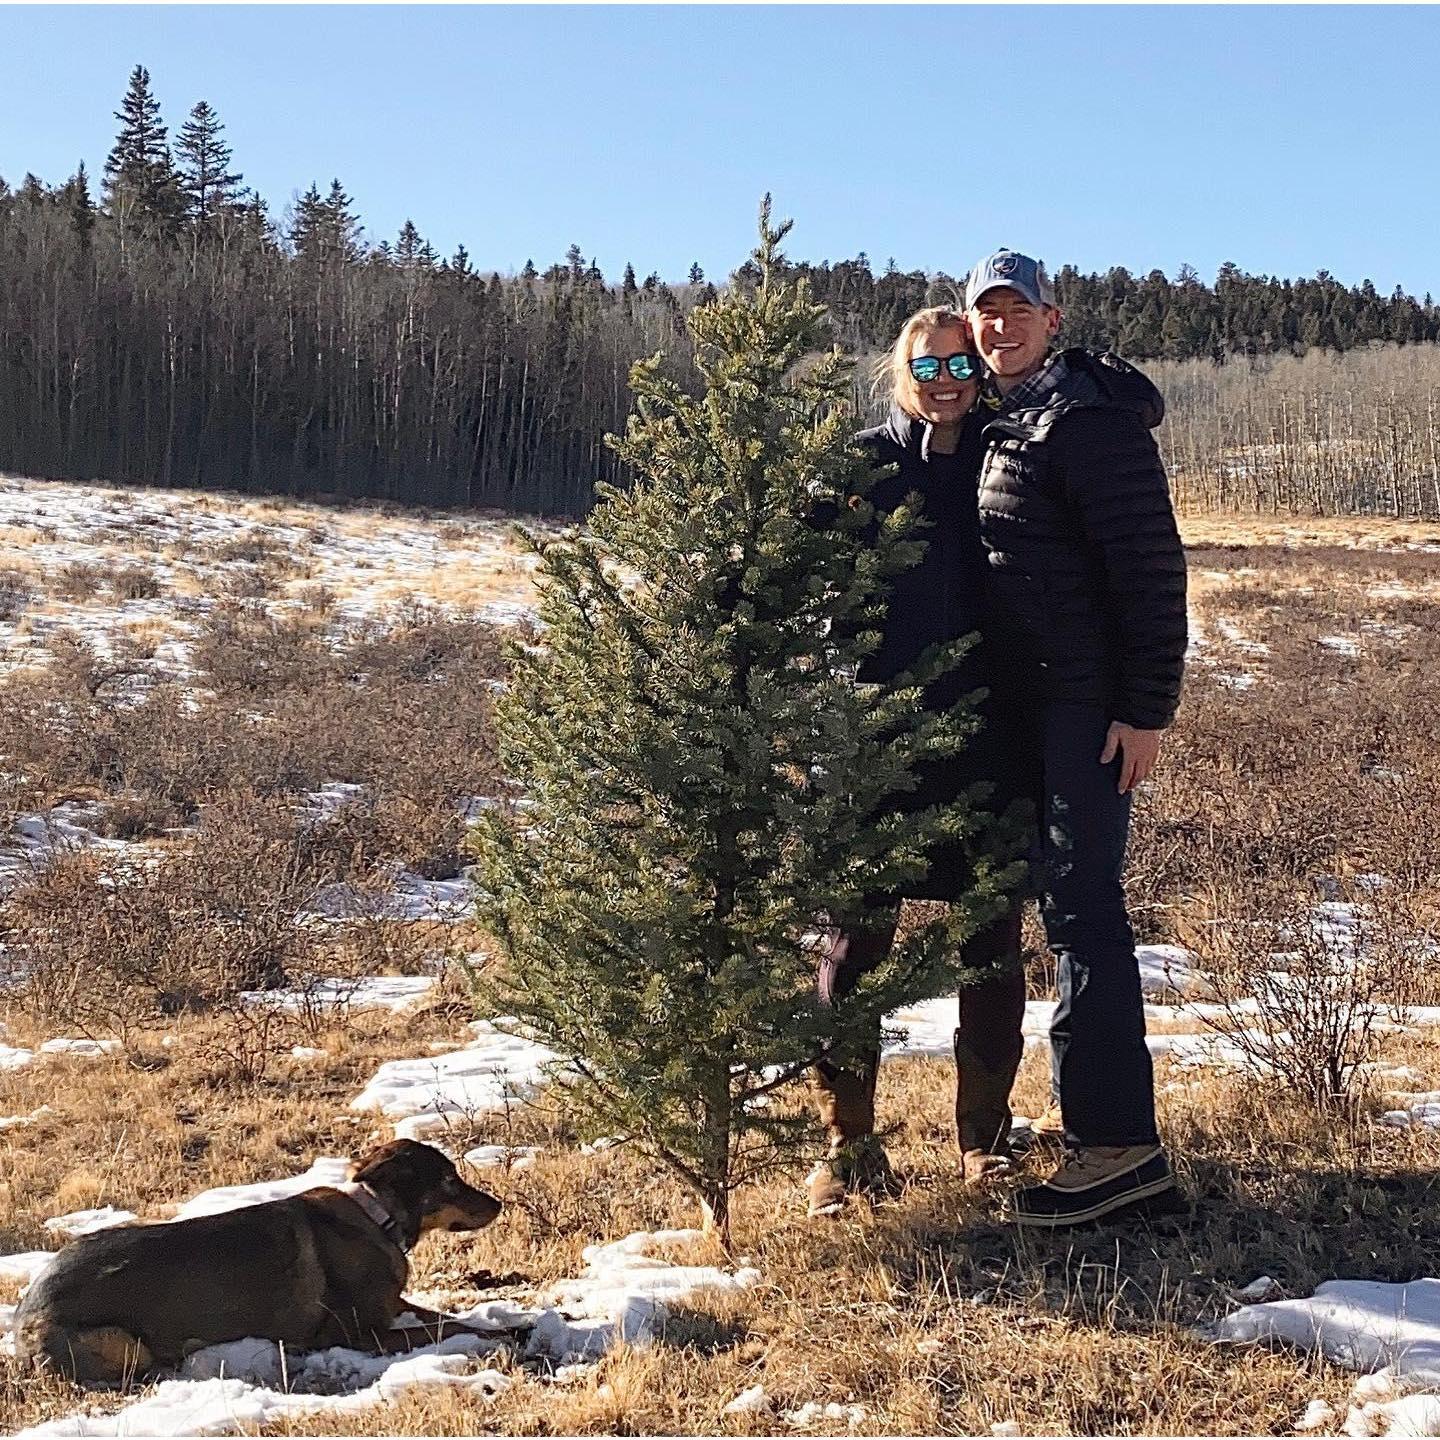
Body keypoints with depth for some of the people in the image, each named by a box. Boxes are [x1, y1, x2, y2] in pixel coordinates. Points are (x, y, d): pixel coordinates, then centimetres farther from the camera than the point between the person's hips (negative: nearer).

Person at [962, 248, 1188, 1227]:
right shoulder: (1003, 421, 17)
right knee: (1070, 900, 12)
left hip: (1091, 699, -10)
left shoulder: (1088, 418, -12)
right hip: (1036, 699, 10)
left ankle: (1118, 1144, -9)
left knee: (1081, 904, -12)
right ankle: (1104, 1123, 22)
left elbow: (1152, 562, -17)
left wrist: (1147, 707, -20)